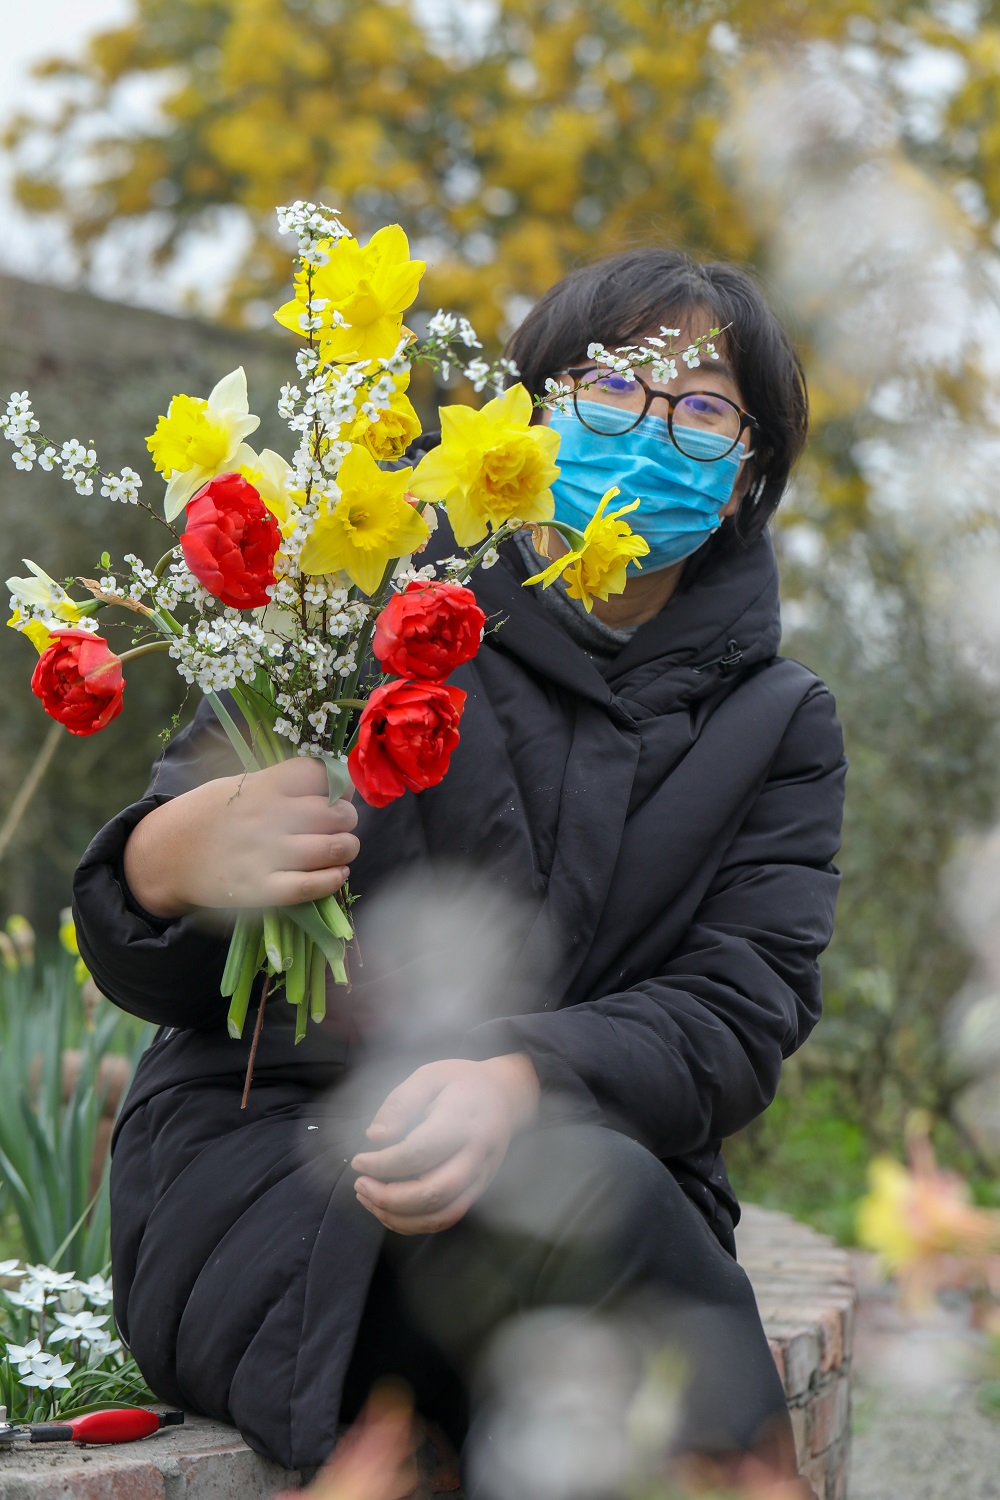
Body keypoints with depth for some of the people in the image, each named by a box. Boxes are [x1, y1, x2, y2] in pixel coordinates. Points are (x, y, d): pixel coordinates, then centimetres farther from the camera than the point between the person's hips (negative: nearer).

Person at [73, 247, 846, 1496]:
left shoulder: (779, 726, 13)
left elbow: (736, 1018, -2)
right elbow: (138, 969, 3)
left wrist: (521, 1085, -25)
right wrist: (169, 865, -24)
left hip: (594, 1174, 2)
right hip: (267, 1162, -2)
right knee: (584, 1193, -33)